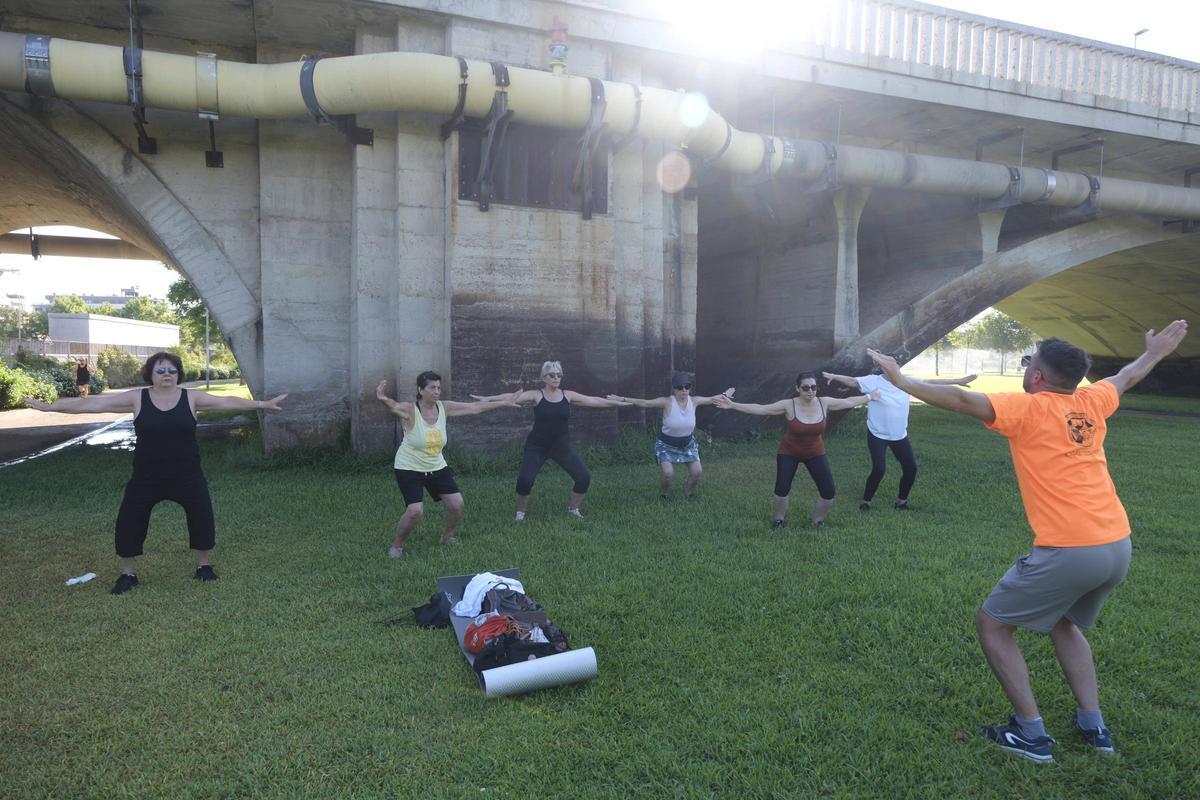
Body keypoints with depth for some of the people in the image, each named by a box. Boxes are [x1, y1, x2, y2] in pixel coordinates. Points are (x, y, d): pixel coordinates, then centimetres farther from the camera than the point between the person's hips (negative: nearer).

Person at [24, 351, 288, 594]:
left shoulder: (191, 398, -3)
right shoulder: (136, 399, -4)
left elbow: (227, 402, -2)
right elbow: (92, 403, -5)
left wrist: (263, 404, -4)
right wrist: (49, 406, -7)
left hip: (187, 476, 0)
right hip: (146, 477, 0)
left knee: (202, 518, 0)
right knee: (129, 522, 2)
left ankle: (203, 565, 23)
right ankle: (128, 573, 24)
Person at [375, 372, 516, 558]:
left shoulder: (444, 407, -7)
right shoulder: (410, 410, -22)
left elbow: (474, 407, 0)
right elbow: (393, 406, -44)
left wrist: (503, 403, 3)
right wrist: (383, 399, -68)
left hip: (437, 467, 6)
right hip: (409, 468, -6)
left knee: (457, 503, 2)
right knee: (415, 510, -19)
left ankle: (447, 536, 30)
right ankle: (396, 546, 6)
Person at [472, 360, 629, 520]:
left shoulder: (568, 395, 0)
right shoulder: (536, 395, -8)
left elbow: (594, 401, 4)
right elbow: (512, 397, -20)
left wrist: (619, 403, 3)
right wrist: (488, 399, -33)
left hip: (562, 445, 3)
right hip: (537, 446, -3)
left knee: (584, 477, -6)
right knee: (525, 480, -20)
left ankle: (573, 508, 20)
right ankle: (520, 513, 7)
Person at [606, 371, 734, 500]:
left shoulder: (694, 401, -12)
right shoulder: (667, 402, -24)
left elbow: (711, 400, 7)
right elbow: (643, 403, -25)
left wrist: (725, 396, 19)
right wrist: (622, 399, -31)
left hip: (688, 443, 4)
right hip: (667, 444, -4)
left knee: (697, 471, -5)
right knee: (668, 473, -21)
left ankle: (688, 492, 27)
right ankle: (663, 493, 13)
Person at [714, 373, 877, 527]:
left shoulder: (825, 403, -13)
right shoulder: (788, 405, -22)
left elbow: (849, 401, 3)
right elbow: (759, 409, -25)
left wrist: (870, 397, 10)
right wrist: (732, 405, -33)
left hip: (815, 454, 3)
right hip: (789, 453, -3)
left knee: (828, 491, -5)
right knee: (782, 489, -14)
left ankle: (818, 520, 23)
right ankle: (778, 519, 15)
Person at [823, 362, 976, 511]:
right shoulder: (873, 381, -12)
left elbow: (930, 382, 8)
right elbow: (852, 381, -22)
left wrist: (958, 381, 11)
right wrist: (834, 376, -40)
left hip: (900, 436, 6)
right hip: (877, 435, -5)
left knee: (911, 468, 7)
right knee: (879, 470, -15)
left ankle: (901, 500, 29)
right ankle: (866, 501, 6)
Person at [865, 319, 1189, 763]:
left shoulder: (1027, 408, -9)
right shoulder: (1091, 403, 10)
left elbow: (961, 400, -21)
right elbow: (1127, 376, 31)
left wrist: (901, 380, -19)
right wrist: (1154, 353, 50)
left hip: (1068, 552, -8)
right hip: (1119, 548, 8)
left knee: (991, 624, 8)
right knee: (1064, 622, 31)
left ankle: (1031, 734, 8)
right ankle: (1093, 725, 29)